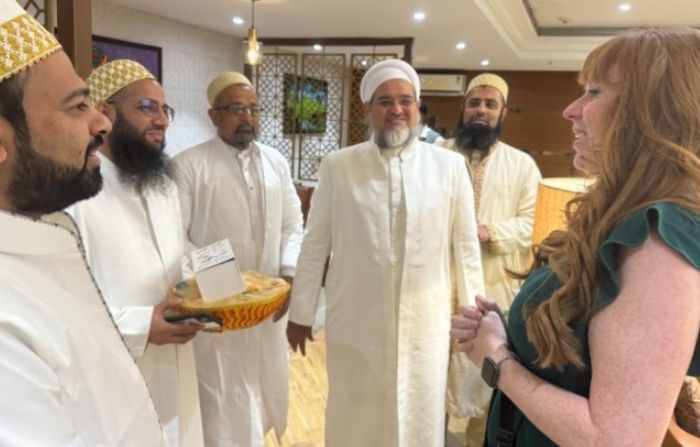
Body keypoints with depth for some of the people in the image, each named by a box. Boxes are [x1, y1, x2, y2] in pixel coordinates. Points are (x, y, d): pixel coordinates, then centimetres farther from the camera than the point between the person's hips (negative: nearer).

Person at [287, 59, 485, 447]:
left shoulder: (450, 166, -2)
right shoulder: (337, 165, -3)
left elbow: (465, 247, 3)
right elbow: (315, 245, 1)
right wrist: (301, 313, 3)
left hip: (425, 324, 1)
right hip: (354, 324, 0)